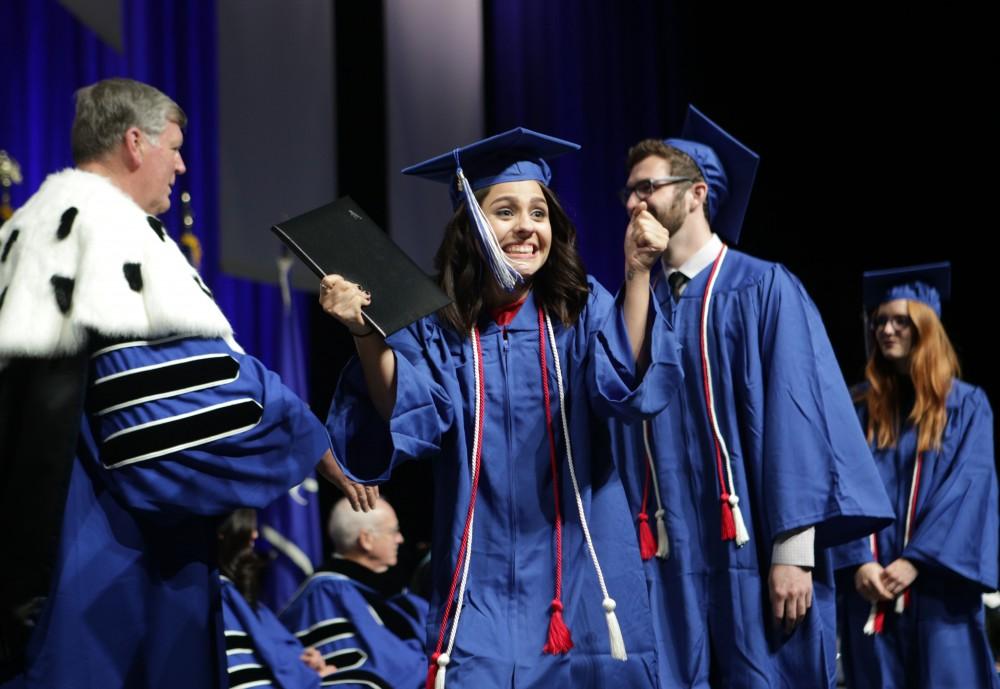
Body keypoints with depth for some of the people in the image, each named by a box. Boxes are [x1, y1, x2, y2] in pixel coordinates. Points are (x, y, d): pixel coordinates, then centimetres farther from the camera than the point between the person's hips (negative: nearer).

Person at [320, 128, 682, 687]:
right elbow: (405, 426, -10)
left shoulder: (582, 310, 1)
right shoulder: (438, 327, 2)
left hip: (579, 574, 0)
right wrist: (367, 334, -24)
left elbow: (627, 386, -16)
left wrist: (639, 276, -26)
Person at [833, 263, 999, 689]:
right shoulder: (861, 408, 11)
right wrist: (859, 562, -13)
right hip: (871, 582, 2)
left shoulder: (966, 405, 5)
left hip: (937, 585, -2)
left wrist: (915, 561, -15)